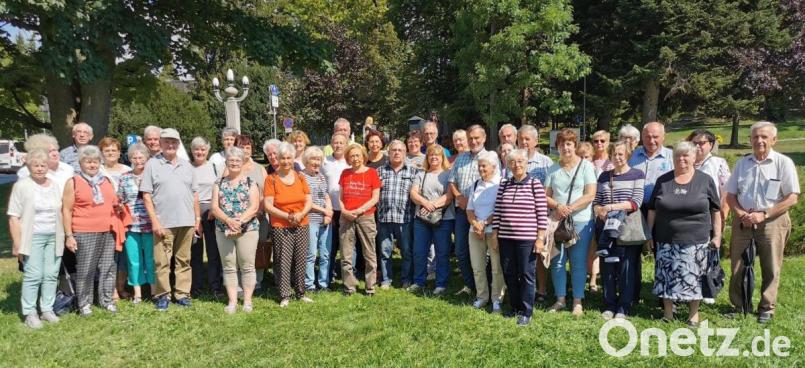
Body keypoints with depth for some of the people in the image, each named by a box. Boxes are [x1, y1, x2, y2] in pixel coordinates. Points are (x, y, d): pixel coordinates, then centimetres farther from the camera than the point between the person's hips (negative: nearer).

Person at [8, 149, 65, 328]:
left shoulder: (55, 186, 11)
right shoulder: (21, 186, -4)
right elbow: (14, 217, -6)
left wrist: (63, 237, 11)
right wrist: (17, 243, -11)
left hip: (54, 237, 5)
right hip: (33, 238, -4)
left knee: (51, 275, 6)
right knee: (33, 276, -6)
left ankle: (47, 309, 16)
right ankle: (30, 313, 4)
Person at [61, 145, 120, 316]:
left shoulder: (107, 181, 15)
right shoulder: (73, 183, 1)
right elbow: (67, 210, -3)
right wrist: (69, 236, -8)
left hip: (108, 232, 5)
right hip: (84, 234, -4)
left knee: (107, 267, 8)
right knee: (85, 270, 0)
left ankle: (107, 300, 18)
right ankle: (84, 303, 10)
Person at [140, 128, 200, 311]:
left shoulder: (186, 166, 14)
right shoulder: (152, 164, 1)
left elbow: (194, 194, 16)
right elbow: (146, 195, -3)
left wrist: (198, 218, 9)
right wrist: (154, 220, -10)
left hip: (186, 221, 4)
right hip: (163, 222, -3)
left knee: (183, 260, 8)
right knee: (162, 262, 0)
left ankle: (182, 294, 17)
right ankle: (162, 295, 12)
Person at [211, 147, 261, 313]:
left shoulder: (250, 182, 3)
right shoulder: (219, 183, 9)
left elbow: (254, 207, -6)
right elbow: (214, 207, 1)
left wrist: (239, 221, -19)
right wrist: (228, 221, -16)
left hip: (247, 229, -2)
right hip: (223, 230, 3)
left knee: (247, 266, 1)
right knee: (228, 267, 5)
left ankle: (247, 301, 9)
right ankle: (232, 301, 12)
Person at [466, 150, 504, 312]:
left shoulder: (502, 184, -4)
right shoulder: (475, 185, 14)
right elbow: (469, 209, 12)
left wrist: (485, 223, -13)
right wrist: (475, 223, -6)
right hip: (475, 231, 5)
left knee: (497, 267, -1)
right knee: (477, 267, 8)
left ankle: (497, 298, 11)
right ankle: (481, 296, 21)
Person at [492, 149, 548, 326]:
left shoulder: (535, 184, -5)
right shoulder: (504, 184, 7)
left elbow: (542, 213, -6)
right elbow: (497, 211, 9)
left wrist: (540, 238, -9)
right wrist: (495, 235, 7)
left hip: (527, 238, -4)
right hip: (505, 238, 4)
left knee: (526, 275, 4)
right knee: (509, 274, 11)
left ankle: (526, 312, 15)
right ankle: (515, 308, 27)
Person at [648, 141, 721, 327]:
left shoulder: (705, 180, 1)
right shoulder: (663, 180, 5)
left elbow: (715, 210, 4)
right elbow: (652, 209, 9)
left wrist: (717, 235, 1)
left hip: (695, 241, -2)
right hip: (667, 240, 2)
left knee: (693, 277, 3)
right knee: (666, 276, 5)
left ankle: (694, 314, 17)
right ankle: (667, 312, 18)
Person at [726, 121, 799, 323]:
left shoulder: (784, 163, -4)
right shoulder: (742, 163, 8)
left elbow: (792, 198, -8)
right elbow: (730, 195, 10)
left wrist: (763, 215, -14)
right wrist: (741, 214, -7)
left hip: (772, 222, -3)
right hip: (743, 221, 3)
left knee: (771, 268, 6)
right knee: (738, 267, 7)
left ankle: (767, 308, 21)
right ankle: (739, 306, 20)